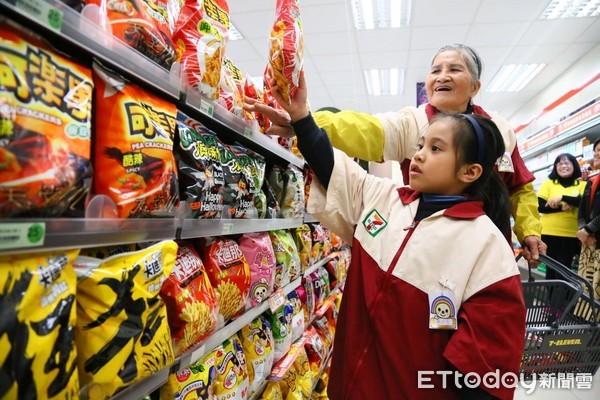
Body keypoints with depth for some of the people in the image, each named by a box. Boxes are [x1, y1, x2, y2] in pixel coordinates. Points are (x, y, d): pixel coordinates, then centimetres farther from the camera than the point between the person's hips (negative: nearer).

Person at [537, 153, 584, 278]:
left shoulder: (582, 185, 6)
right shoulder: (548, 183, 5)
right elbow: (539, 206, -5)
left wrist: (562, 197, -21)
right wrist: (561, 207, -16)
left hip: (571, 235, 0)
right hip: (549, 233, 0)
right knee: (551, 268, 8)